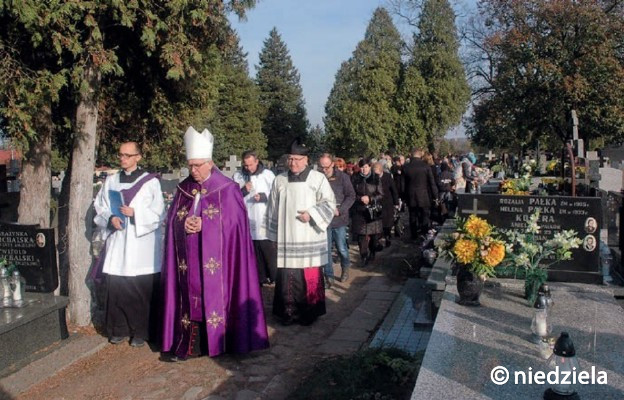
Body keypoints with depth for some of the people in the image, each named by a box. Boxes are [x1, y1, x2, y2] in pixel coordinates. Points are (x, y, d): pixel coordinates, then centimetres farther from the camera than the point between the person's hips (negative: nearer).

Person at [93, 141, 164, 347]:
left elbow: (158, 213, -3)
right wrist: (110, 218, -6)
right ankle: (119, 329, 19)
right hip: (117, 242, 3)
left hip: (142, 243, -3)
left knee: (142, 290, -1)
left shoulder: (150, 182, -1)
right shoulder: (111, 181, 10)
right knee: (116, 287, 4)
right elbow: (100, 206, 13)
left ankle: (141, 332, 12)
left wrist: (135, 213, -16)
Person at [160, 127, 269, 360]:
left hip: (215, 260, -4)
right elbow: (172, 220, 11)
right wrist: (183, 224, -12)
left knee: (215, 296, -1)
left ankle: (216, 341, 11)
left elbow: (233, 221, -7)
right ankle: (188, 345, 10)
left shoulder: (227, 189, -4)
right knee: (191, 298, 3)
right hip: (189, 260, 4)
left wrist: (203, 225, -16)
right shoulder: (183, 189, 10)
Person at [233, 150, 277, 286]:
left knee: (270, 252, 1)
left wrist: (264, 196, -20)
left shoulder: (268, 175, -4)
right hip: (247, 222, 3)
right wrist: (242, 191, -13)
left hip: (265, 222, -3)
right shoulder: (237, 176, 4)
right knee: (255, 254, 12)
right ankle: (262, 278, 24)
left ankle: (276, 278, 13)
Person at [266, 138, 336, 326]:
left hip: (309, 239, -2)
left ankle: (309, 312, 17)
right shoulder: (280, 180, 8)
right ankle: (288, 312, 17)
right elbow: (273, 208, 13)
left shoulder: (318, 178, -2)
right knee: (286, 276, 4)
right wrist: (274, 235, 12)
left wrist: (311, 214, -14)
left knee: (310, 276, 3)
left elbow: (329, 203, 0)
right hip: (286, 240, 3)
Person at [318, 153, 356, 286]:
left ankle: (345, 268, 37)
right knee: (326, 249, 3)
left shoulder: (342, 177, -4)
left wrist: (339, 210, -14)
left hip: (339, 219, -1)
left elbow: (351, 196, -3)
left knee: (341, 248, 9)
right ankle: (329, 277, 14)